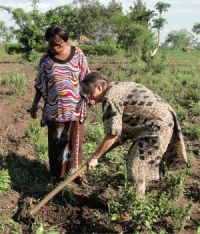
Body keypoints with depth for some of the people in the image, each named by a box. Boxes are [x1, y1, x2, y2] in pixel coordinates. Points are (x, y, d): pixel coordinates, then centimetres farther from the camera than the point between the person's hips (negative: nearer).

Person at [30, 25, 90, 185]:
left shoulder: (78, 55, -5)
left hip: (75, 107, 0)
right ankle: (59, 174, 24)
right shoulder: (45, 59, -4)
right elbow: (40, 84, 5)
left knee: (75, 141, 10)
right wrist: (35, 104, 8)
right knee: (57, 142, 8)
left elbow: (86, 78, 3)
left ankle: (75, 172, 27)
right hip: (54, 109, 0)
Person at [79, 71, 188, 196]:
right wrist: (123, 134, 7)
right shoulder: (119, 86, 11)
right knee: (143, 162, 18)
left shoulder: (110, 98, -19)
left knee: (135, 162, -3)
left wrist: (94, 157, -11)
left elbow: (112, 134, -20)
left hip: (158, 126, -10)